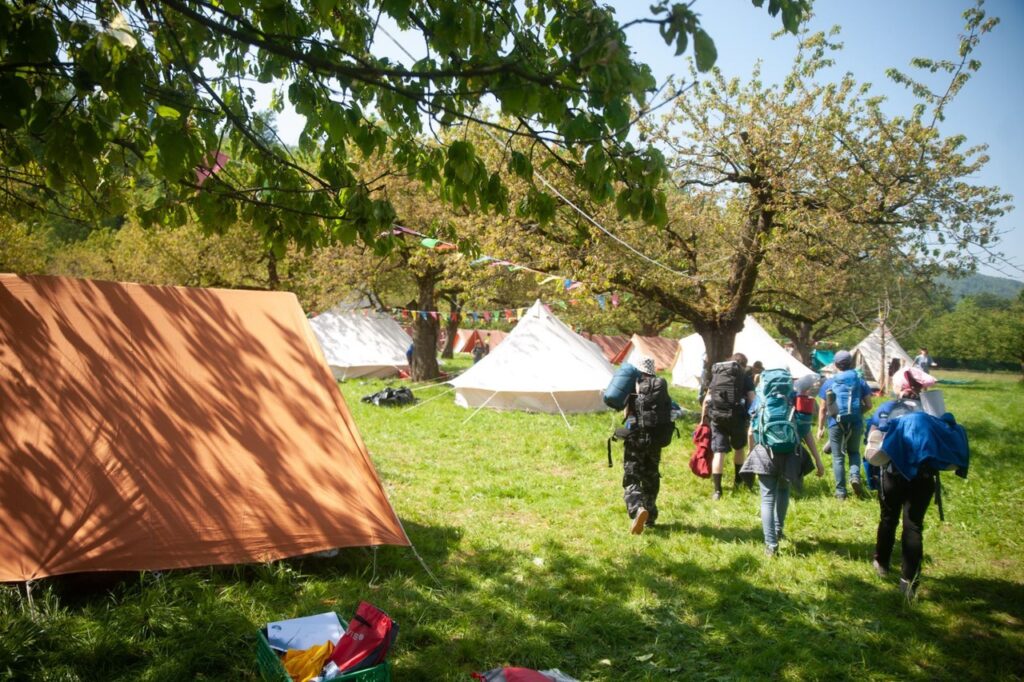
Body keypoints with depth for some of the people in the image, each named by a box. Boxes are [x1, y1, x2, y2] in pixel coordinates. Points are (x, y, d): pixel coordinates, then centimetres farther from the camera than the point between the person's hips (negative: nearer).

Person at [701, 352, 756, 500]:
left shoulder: (716, 374, 17)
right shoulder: (745, 377, 7)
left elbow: (706, 399, 14)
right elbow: (752, 400, -3)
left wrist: (703, 419, 18)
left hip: (716, 416, 2)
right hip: (736, 416, -2)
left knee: (719, 451, 0)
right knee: (739, 448, 23)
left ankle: (717, 490, -5)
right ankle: (738, 480, 36)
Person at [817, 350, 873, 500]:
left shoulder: (829, 383, 2)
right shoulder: (860, 381, 4)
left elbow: (823, 408, 0)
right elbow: (868, 405, 2)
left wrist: (820, 427, 7)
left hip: (836, 424, -1)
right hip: (855, 423, 1)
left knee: (838, 457, 7)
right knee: (854, 452, 21)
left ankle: (840, 492, 7)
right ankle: (855, 475, -7)